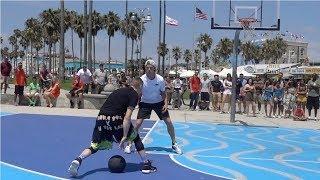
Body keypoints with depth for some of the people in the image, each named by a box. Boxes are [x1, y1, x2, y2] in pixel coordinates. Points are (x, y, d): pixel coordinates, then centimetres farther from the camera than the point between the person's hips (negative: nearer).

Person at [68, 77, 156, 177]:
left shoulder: (119, 90, 26)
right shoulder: (134, 94, 5)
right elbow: (127, 117, -7)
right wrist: (124, 137, -7)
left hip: (100, 119, 5)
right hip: (115, 119, -5)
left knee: (94, 146, 15)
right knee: (136, 138, 16)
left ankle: (78, 160, -10)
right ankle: (146, 164, 18)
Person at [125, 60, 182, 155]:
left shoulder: (160, 79, -15)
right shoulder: (142, 79, -19)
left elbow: (163, 94, -3)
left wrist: (166, 104, -17)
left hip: (158, 102, 1)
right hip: (145, 103, -1)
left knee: (169, 122, -5)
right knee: (138, 123, -12)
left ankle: (174, 144, 13)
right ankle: (129, 144, 5)